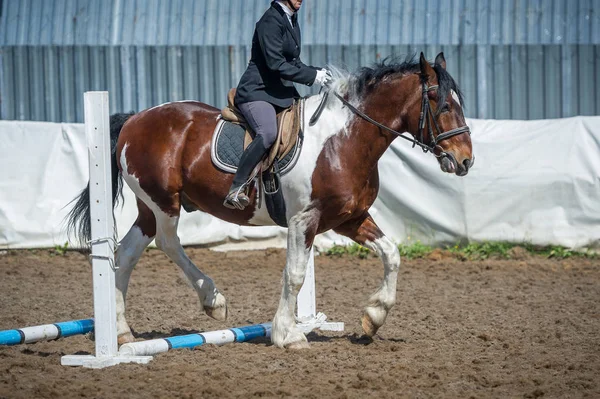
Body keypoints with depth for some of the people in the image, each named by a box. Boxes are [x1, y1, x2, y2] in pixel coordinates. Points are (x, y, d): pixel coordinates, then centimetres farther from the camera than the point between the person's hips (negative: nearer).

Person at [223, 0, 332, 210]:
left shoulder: (292, 21, 16)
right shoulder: (271, 21, -13)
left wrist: (318, 72, 5)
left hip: (283, 91, 10)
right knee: (268, 133, -33)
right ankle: (235, 191, -30)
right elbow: (276, 64, -20)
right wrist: (312, 76, -16)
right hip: (257, 91, -10)